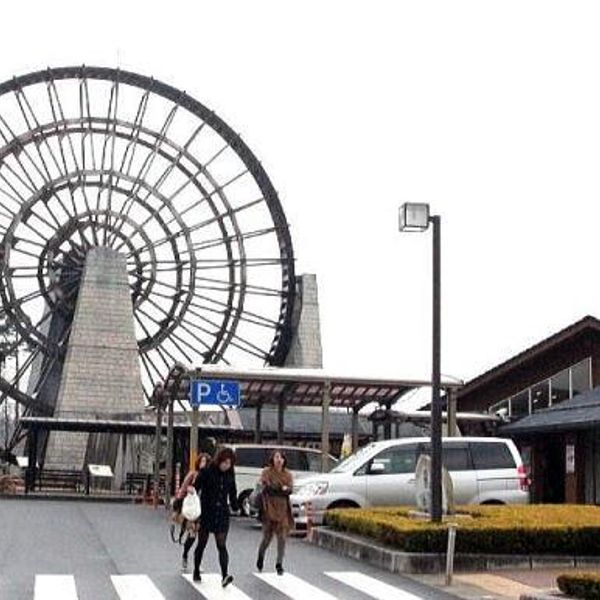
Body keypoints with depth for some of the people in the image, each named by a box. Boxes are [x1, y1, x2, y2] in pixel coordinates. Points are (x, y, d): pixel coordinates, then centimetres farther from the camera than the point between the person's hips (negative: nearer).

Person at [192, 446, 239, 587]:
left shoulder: (230, 474, 4)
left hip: (222, 514, 2)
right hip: (206, 513, -2)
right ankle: (196, 572, 27)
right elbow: (195, 487, -10)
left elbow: (232, 493, 15)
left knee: (222, 545, -8)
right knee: (202, 544, 10)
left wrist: (235, 506, 3)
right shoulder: (207, 472, -9)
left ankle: (225, 576, -18)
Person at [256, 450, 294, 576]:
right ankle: (261, 556, 30)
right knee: (267, 536, 1)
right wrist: (282, 489, -10)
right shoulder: (267, 473, 0)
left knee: (282, 536, -4)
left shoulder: (287, 474, 10)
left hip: (283, 509, 3)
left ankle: (279, 564, 5)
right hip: (270, 508, -3)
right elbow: (266, 487, -11)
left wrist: (275, 489, -16)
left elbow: (290, 489, -1)